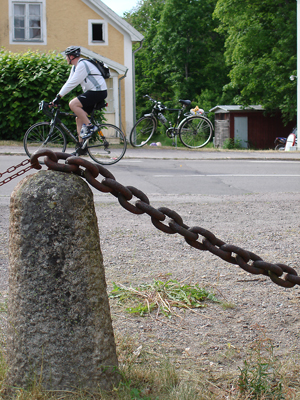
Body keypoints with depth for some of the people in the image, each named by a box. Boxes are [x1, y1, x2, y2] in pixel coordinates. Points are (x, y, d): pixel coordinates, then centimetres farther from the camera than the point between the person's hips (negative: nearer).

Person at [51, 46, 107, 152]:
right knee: (79, 118, 7)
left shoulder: (83, 64, -15)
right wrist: (57, 98, 9)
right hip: (92, 92, 10)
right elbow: (69, 83, 16)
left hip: (98, 91, -10)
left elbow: (72, 83, -21)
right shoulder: (75, 67, 16)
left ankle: (90, 126, -15)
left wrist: (59, 96, -20)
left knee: (73, 104, -23)